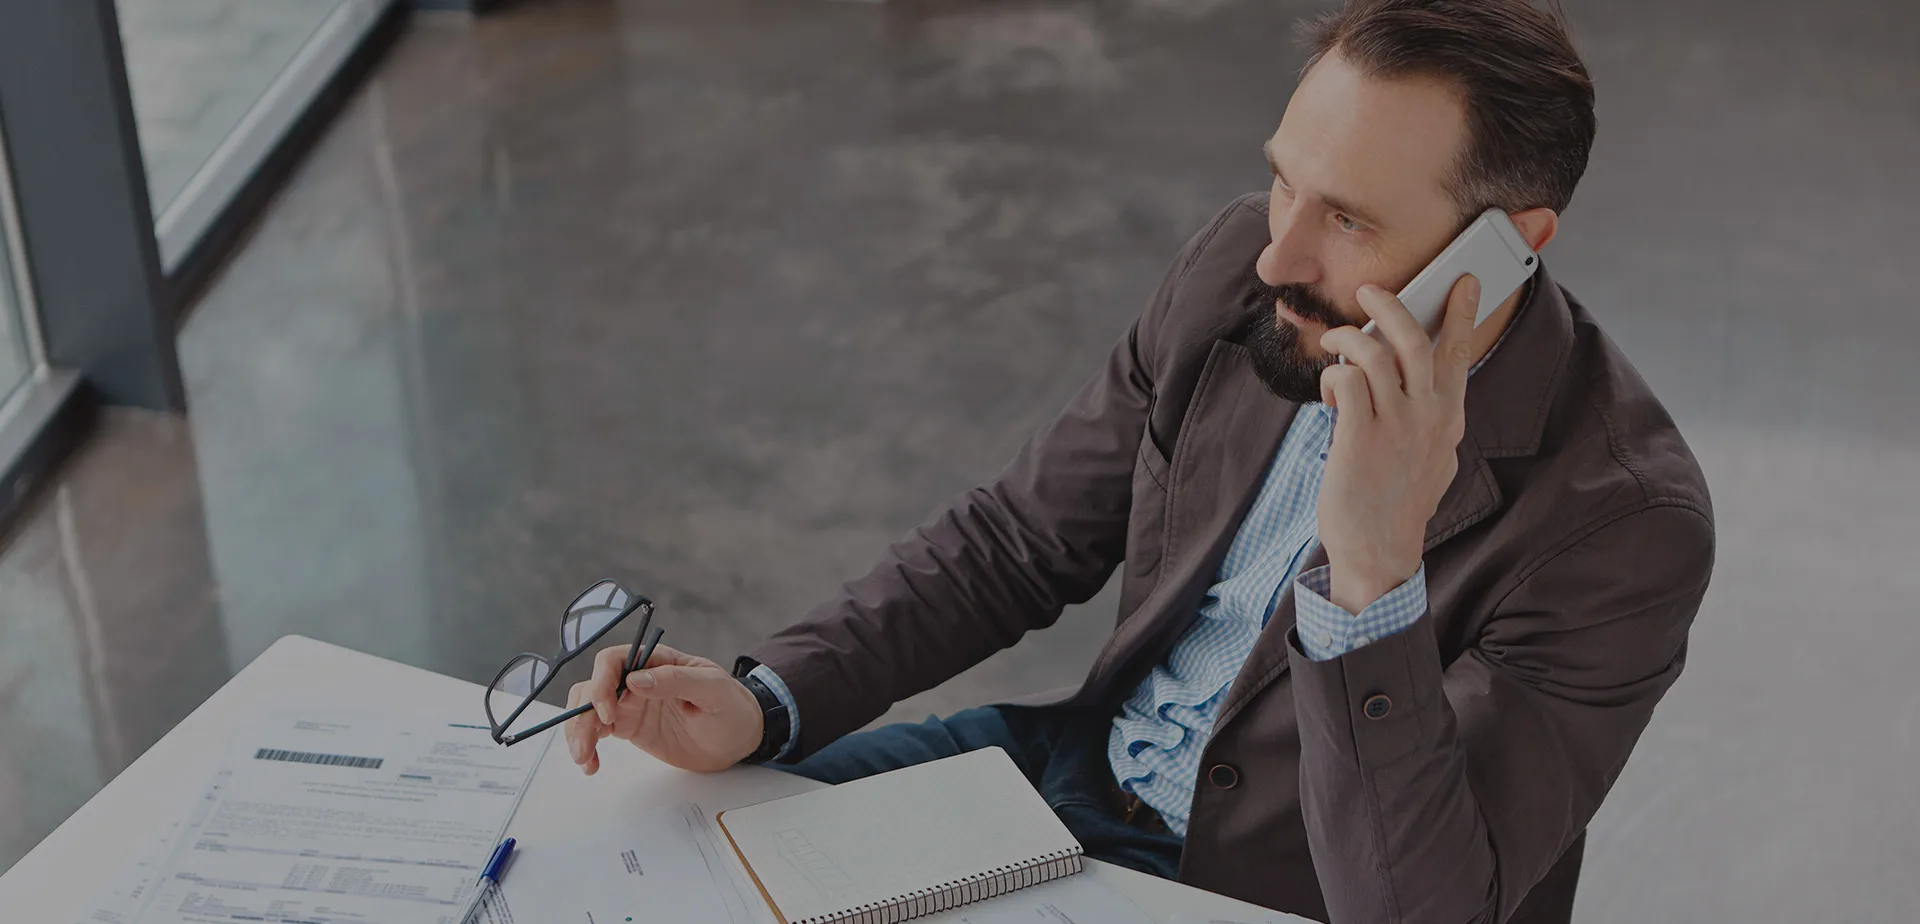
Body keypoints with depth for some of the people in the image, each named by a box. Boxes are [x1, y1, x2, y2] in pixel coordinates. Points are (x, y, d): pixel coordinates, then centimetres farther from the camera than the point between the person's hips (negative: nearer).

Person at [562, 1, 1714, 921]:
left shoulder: (1621, 520, -27)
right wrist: (765, 702, -12)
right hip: (1092, 766, 6)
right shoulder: (1242, 266, -10)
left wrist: (1372, 572, -43)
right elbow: (1017, 539, 0)